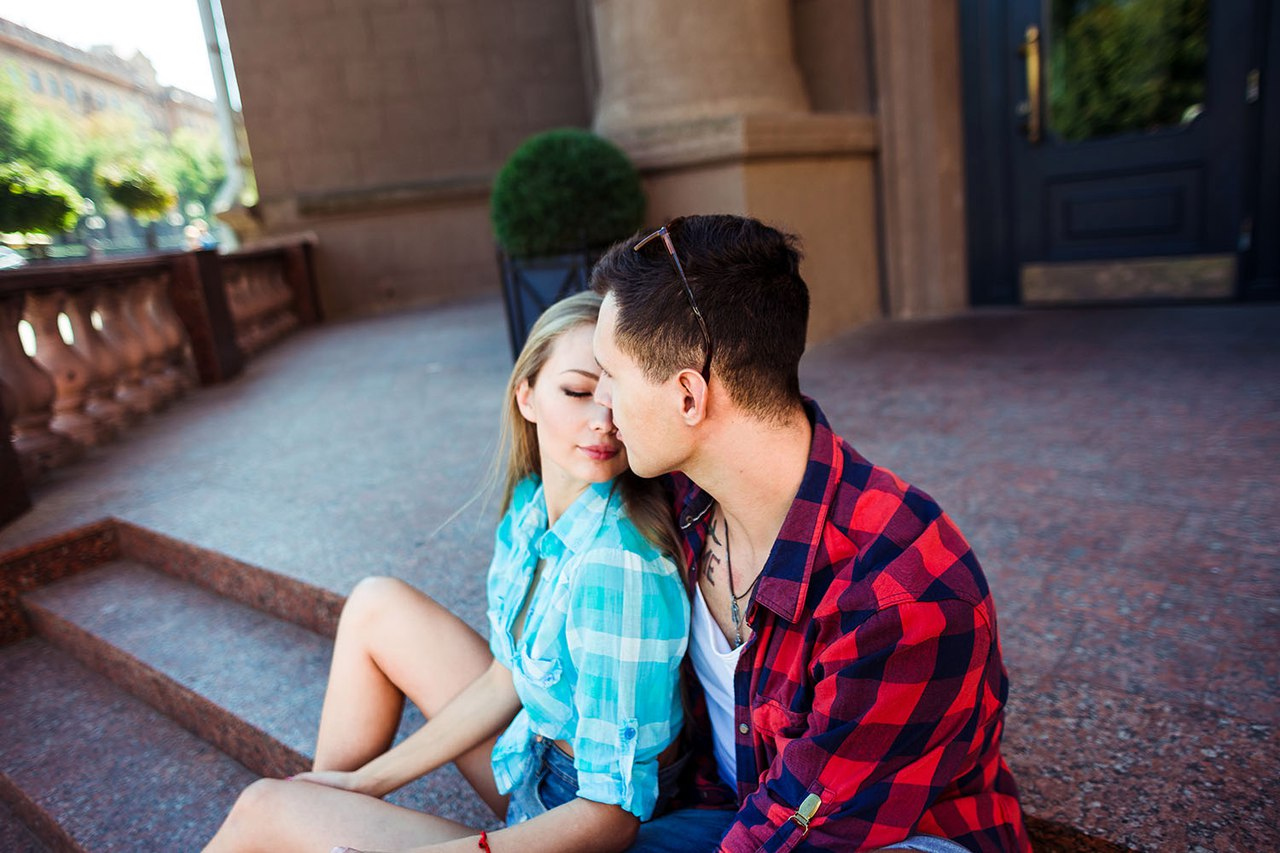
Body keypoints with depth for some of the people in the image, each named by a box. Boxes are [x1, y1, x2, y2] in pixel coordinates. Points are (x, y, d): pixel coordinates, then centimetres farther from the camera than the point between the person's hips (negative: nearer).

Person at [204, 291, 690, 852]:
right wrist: (369, 781, 6)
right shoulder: (529, 503, -7)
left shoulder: (618, 568, -32)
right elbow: (503, 682, 3)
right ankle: (328, 803, 23)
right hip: (533, 754, 7)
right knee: (375, 605, 8)